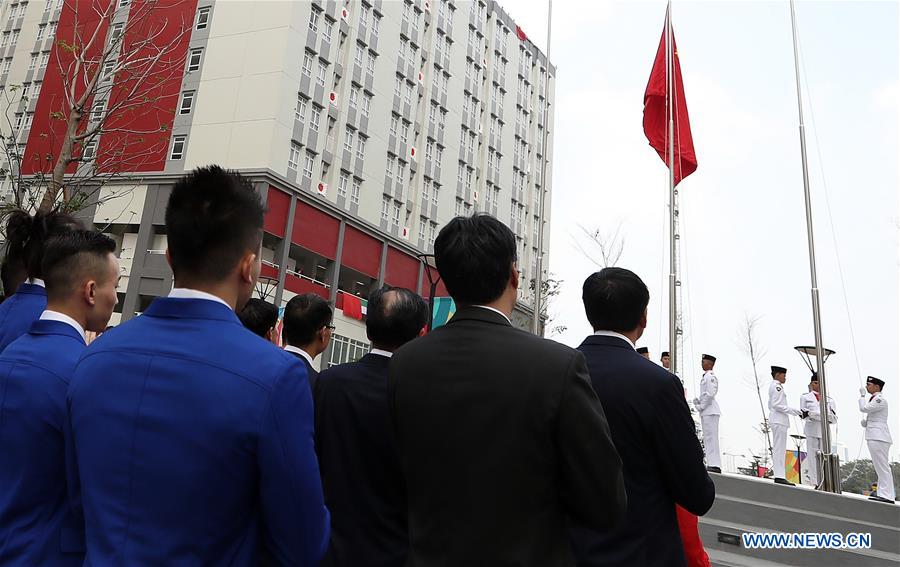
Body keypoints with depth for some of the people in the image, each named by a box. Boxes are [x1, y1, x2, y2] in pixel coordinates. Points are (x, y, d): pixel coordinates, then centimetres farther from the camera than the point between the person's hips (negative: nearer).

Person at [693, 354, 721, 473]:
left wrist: (701, 406, -12)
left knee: (711, 437, -11)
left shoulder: (711, 376, -12)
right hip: (705, 411, 10)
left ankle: (715, 465, -10)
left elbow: (710, 394, -19)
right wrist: (697, 400, 8)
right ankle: (711, 463, 16)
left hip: (710, 411, -10)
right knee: (707, 438, 11)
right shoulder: (705, 376, 18)